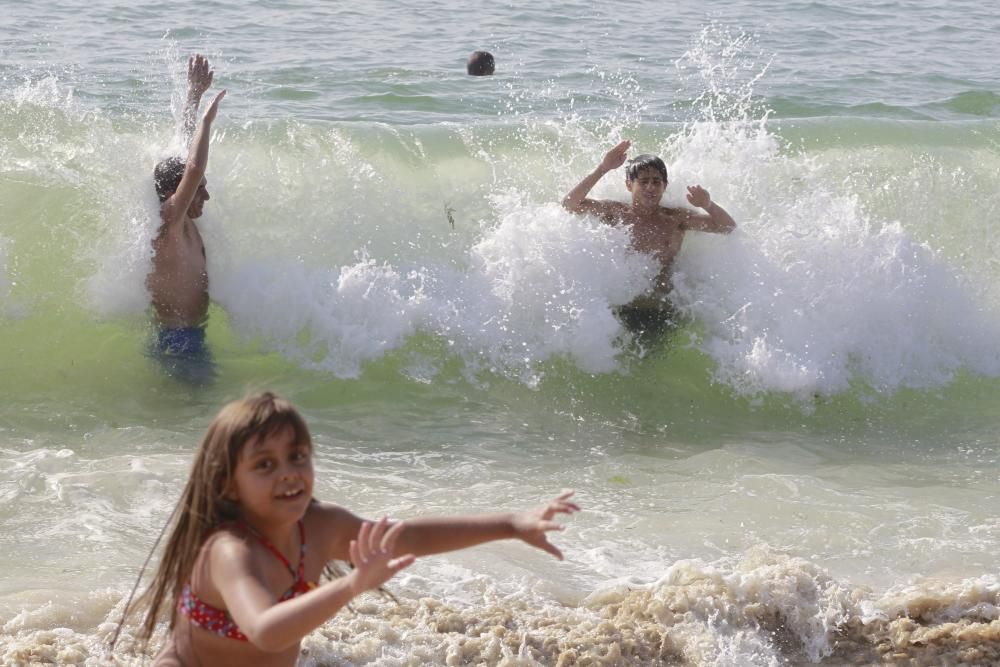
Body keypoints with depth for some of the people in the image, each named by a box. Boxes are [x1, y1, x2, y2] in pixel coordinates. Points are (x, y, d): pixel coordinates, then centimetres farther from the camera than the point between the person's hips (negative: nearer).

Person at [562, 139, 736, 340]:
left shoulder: (676, 219, 7)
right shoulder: (617, 213, 5)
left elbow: (728, 227, 4)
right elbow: (570, 204, -7)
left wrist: (707, 205, -17)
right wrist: (602, 169, -15)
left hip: (663, 314, 2)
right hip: (623, 313, -2)